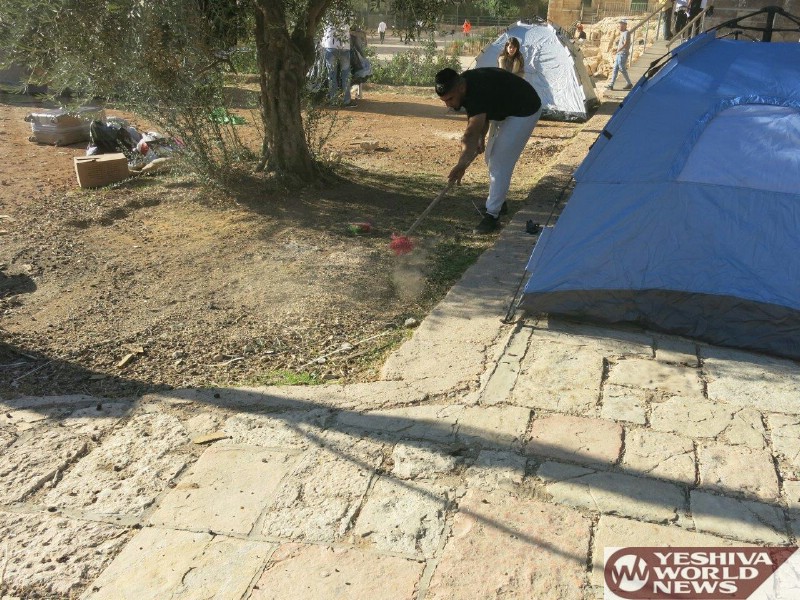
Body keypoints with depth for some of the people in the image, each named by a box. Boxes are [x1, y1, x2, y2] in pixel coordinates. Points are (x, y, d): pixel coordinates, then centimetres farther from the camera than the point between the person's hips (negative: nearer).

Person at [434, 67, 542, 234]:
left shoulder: (477, 92, -38)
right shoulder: (463, 83, -10)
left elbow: (472, 134, -51)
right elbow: (481, 114, 5)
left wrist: (462, 163, -61)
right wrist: (481, 138, -9)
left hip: (524, 112, -10)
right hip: (502, 110, 10)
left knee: (500, 162, -16)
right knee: (491, 157, 16)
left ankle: (492, 214, -11)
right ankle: (499, 201, 31)